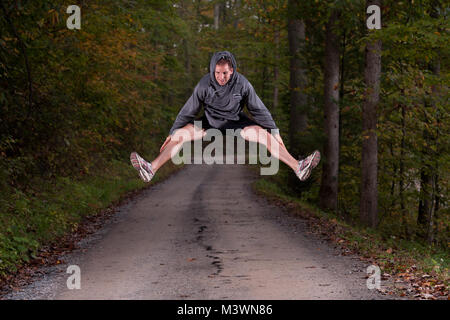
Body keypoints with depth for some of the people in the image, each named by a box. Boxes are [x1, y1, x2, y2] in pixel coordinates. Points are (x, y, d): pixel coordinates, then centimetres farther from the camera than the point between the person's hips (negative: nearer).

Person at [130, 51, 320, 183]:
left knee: (264, 135, -21)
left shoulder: (242, 84, -18)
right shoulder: (205, 84, -18)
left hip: (235, 122, 0)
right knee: (181, 135, -20)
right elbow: (189, 110, -7)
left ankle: (299, 168, -22)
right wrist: (172, 133, -4)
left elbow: (258, 109, -7)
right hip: (210, 122, 0)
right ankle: (151, 169, -23)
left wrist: (275, 131, -5)